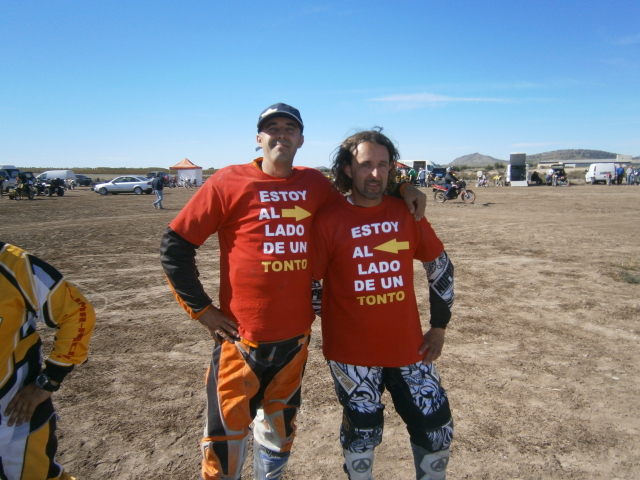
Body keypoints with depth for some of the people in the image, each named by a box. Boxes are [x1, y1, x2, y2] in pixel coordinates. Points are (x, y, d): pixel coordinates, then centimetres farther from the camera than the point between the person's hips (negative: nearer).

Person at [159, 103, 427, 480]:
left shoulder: (314, 183, 4)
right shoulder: (230, 181, -7)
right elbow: (175, 246, -4)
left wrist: (402, 190, 4)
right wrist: (201, 309, -6)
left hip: (296, 335, 4)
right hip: (242, 336, -4)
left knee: (280, 431, 22)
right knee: (227, 438, 6)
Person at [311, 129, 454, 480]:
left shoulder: (406, 212, 0)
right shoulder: (328, 219, -10)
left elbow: (440, 266, 10)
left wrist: (439, 326, 9)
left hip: (408, 346, 3)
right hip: (352, 352, -3)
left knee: (437, 428, 13)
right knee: (362, 434, 12)